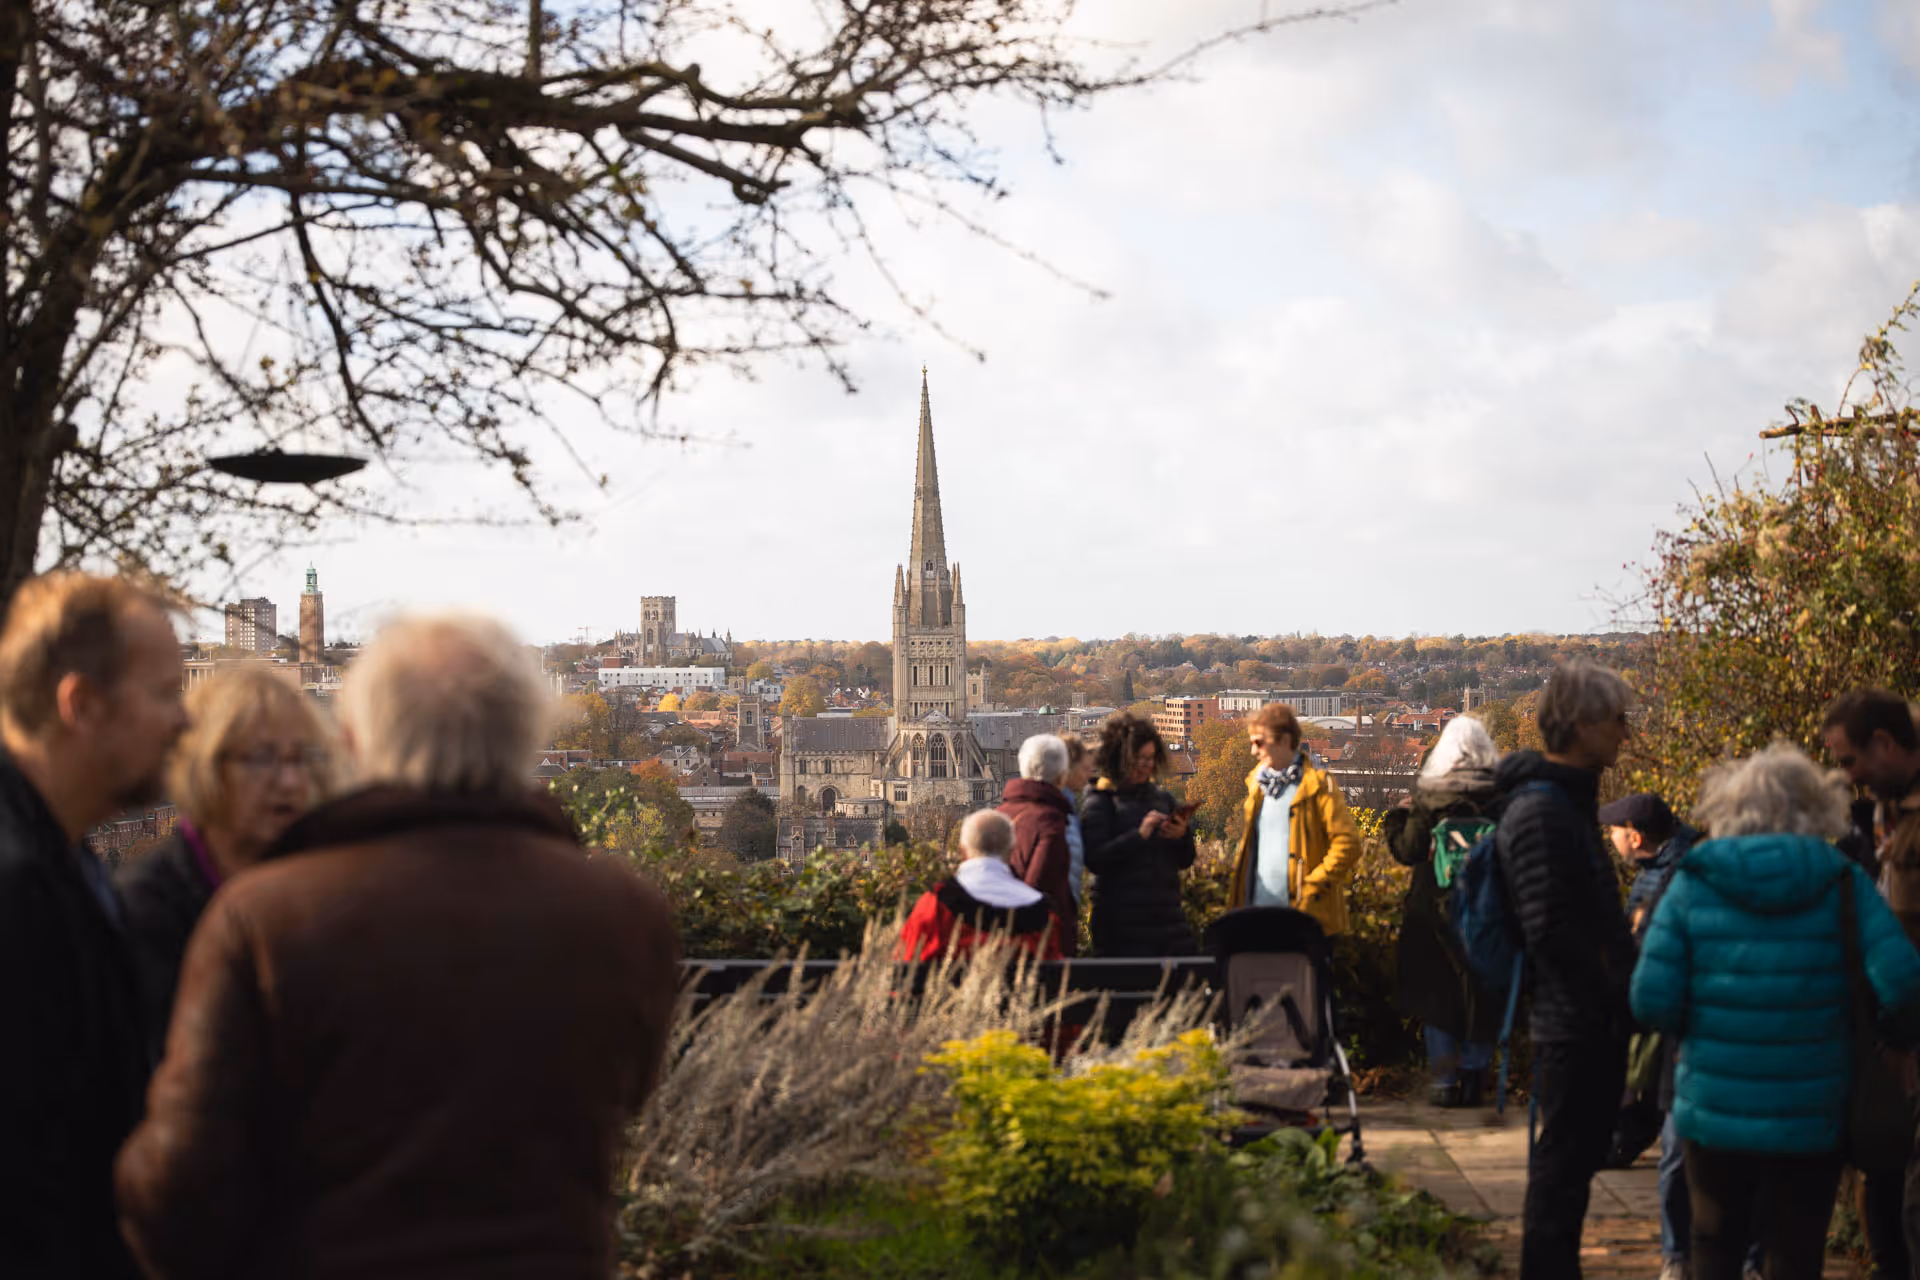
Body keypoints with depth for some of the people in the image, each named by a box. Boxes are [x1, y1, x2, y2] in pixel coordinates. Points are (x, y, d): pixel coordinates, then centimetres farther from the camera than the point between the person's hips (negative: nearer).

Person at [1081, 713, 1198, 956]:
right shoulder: (1100, 802, -2)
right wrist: (1140, 834, -20)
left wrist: (1182, 836, -5)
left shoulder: (1163, 798, 14)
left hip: (1168, 915, 5)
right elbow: (1095, 860, -14)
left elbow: (1185, 861, 16)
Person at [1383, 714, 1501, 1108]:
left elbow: (1408, 851, -6)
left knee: (1436, 993, 10)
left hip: (1436, 905, -1)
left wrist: (1396, 818, 9)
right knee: (1481, 994, 12)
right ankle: (1473, 1079, 15)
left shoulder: (1429, 794, -9)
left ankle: (1444, 1079, 6)